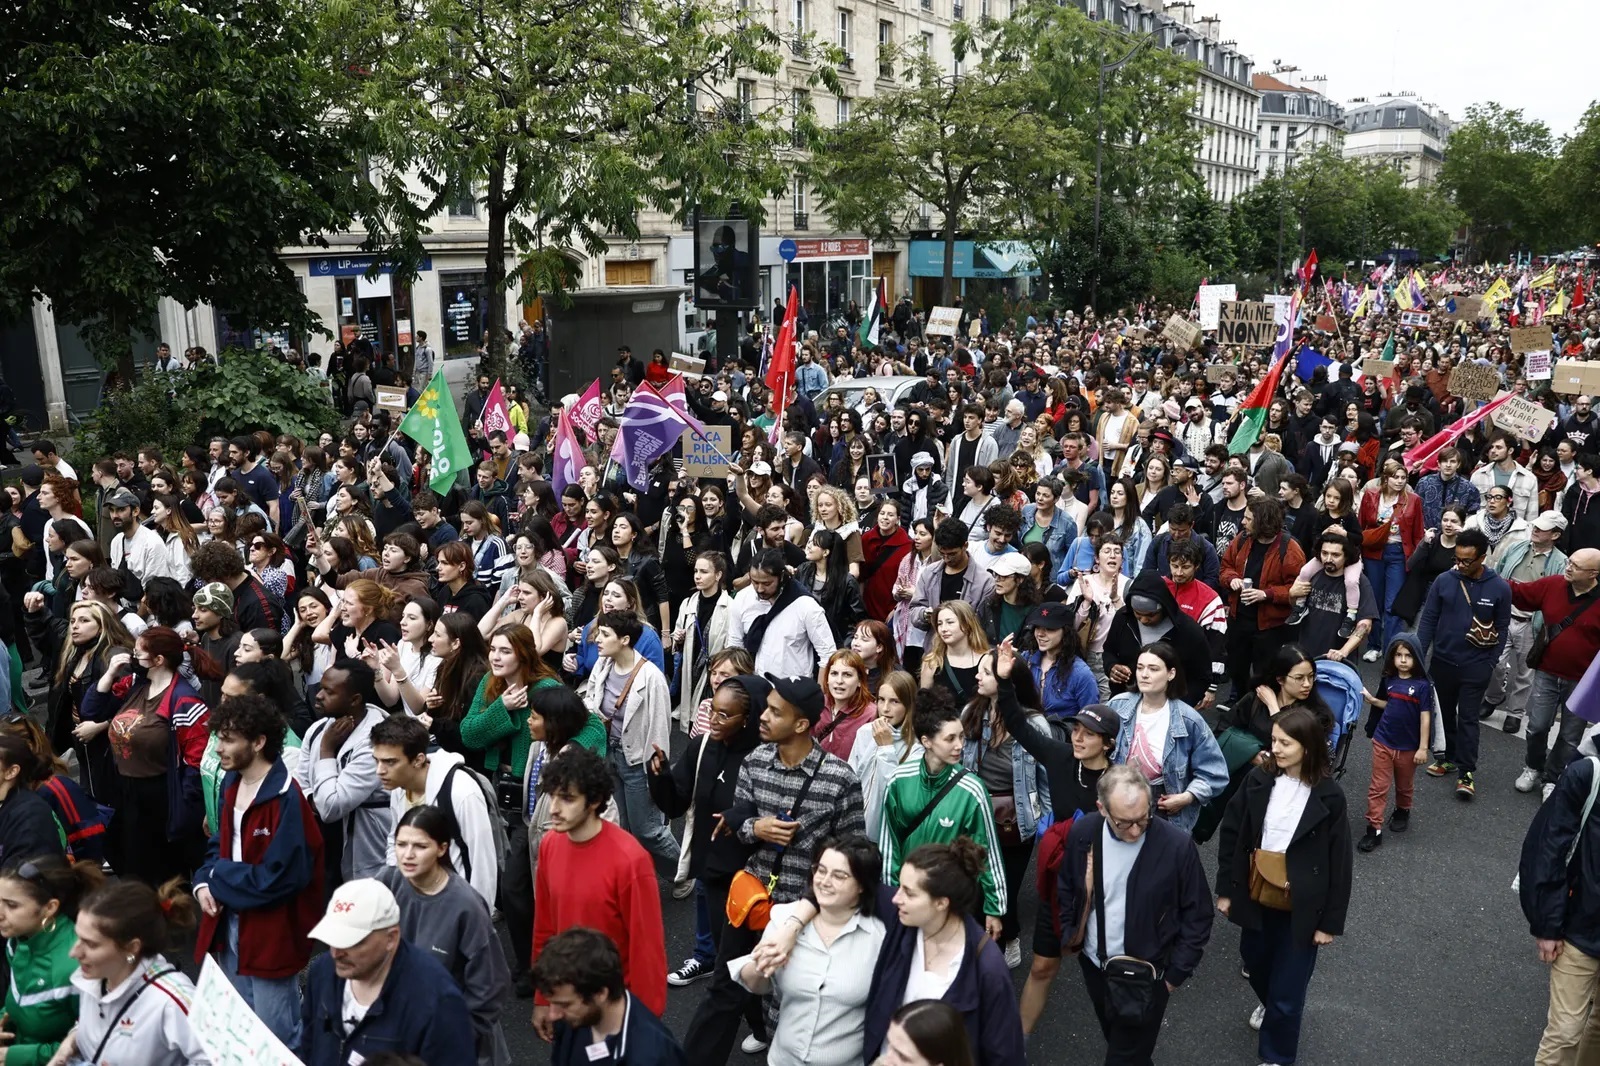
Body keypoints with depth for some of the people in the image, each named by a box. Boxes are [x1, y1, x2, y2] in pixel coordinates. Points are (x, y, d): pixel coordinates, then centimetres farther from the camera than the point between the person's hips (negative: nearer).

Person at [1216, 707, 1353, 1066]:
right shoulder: (1258, 781, -9)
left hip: (1300, 908, -4)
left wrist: (1330, 922, -7)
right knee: (1255, 964, 25)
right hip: (1256, 897, 4)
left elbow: (1339, 862, -9)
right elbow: (1231, 835, 0)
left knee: (1287, 991, 6)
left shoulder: (1329, 796, -16)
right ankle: (1270, 1005, 57)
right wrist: (1225, 888, 1)